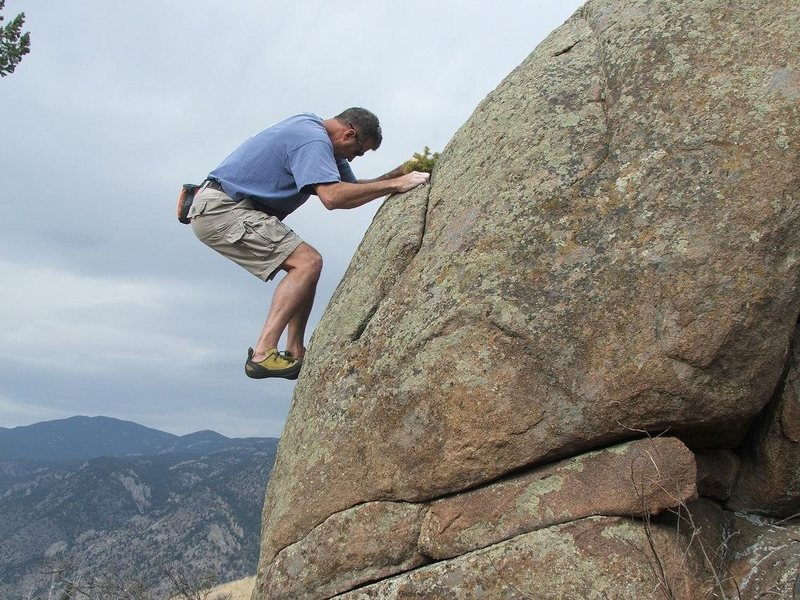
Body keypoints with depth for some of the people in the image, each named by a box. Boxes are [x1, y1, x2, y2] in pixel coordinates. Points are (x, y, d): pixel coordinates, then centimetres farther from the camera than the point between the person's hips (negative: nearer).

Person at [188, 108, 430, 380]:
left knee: (305, 266, 9)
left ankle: (295, 354, 5)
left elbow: (352, 186, 18)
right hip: (221, 208, -11)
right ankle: (263, 354, -22)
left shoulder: (313, 128, 17)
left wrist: (400, 173, 5)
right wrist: (395, 185, -26)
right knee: (308, 262, -18)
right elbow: (332, 196, -32)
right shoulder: (313, 141, -16)